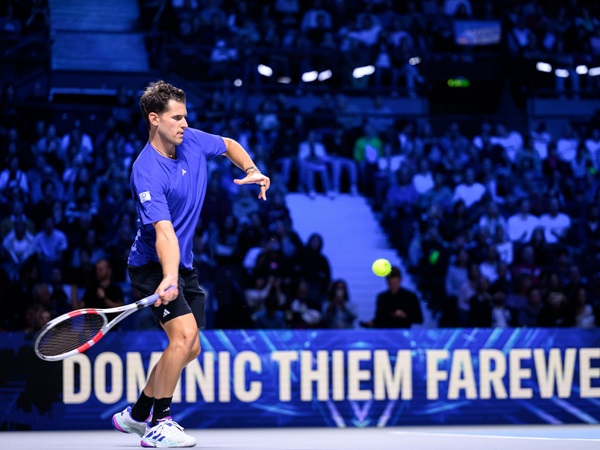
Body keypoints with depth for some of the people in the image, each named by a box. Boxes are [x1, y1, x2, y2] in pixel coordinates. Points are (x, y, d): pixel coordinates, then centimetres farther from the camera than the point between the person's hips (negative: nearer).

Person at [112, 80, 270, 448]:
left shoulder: (192, 141, -4)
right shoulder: (147, 172, -26)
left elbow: (230, 146, 18)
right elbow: (164, 231, -37)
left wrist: (252, 171, -2)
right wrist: (168, 278, -51)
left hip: (184, 265, 8)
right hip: (154, 264, -8)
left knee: (190, 349, 11)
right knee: (184, 333, -24)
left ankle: (136, 414, 24)